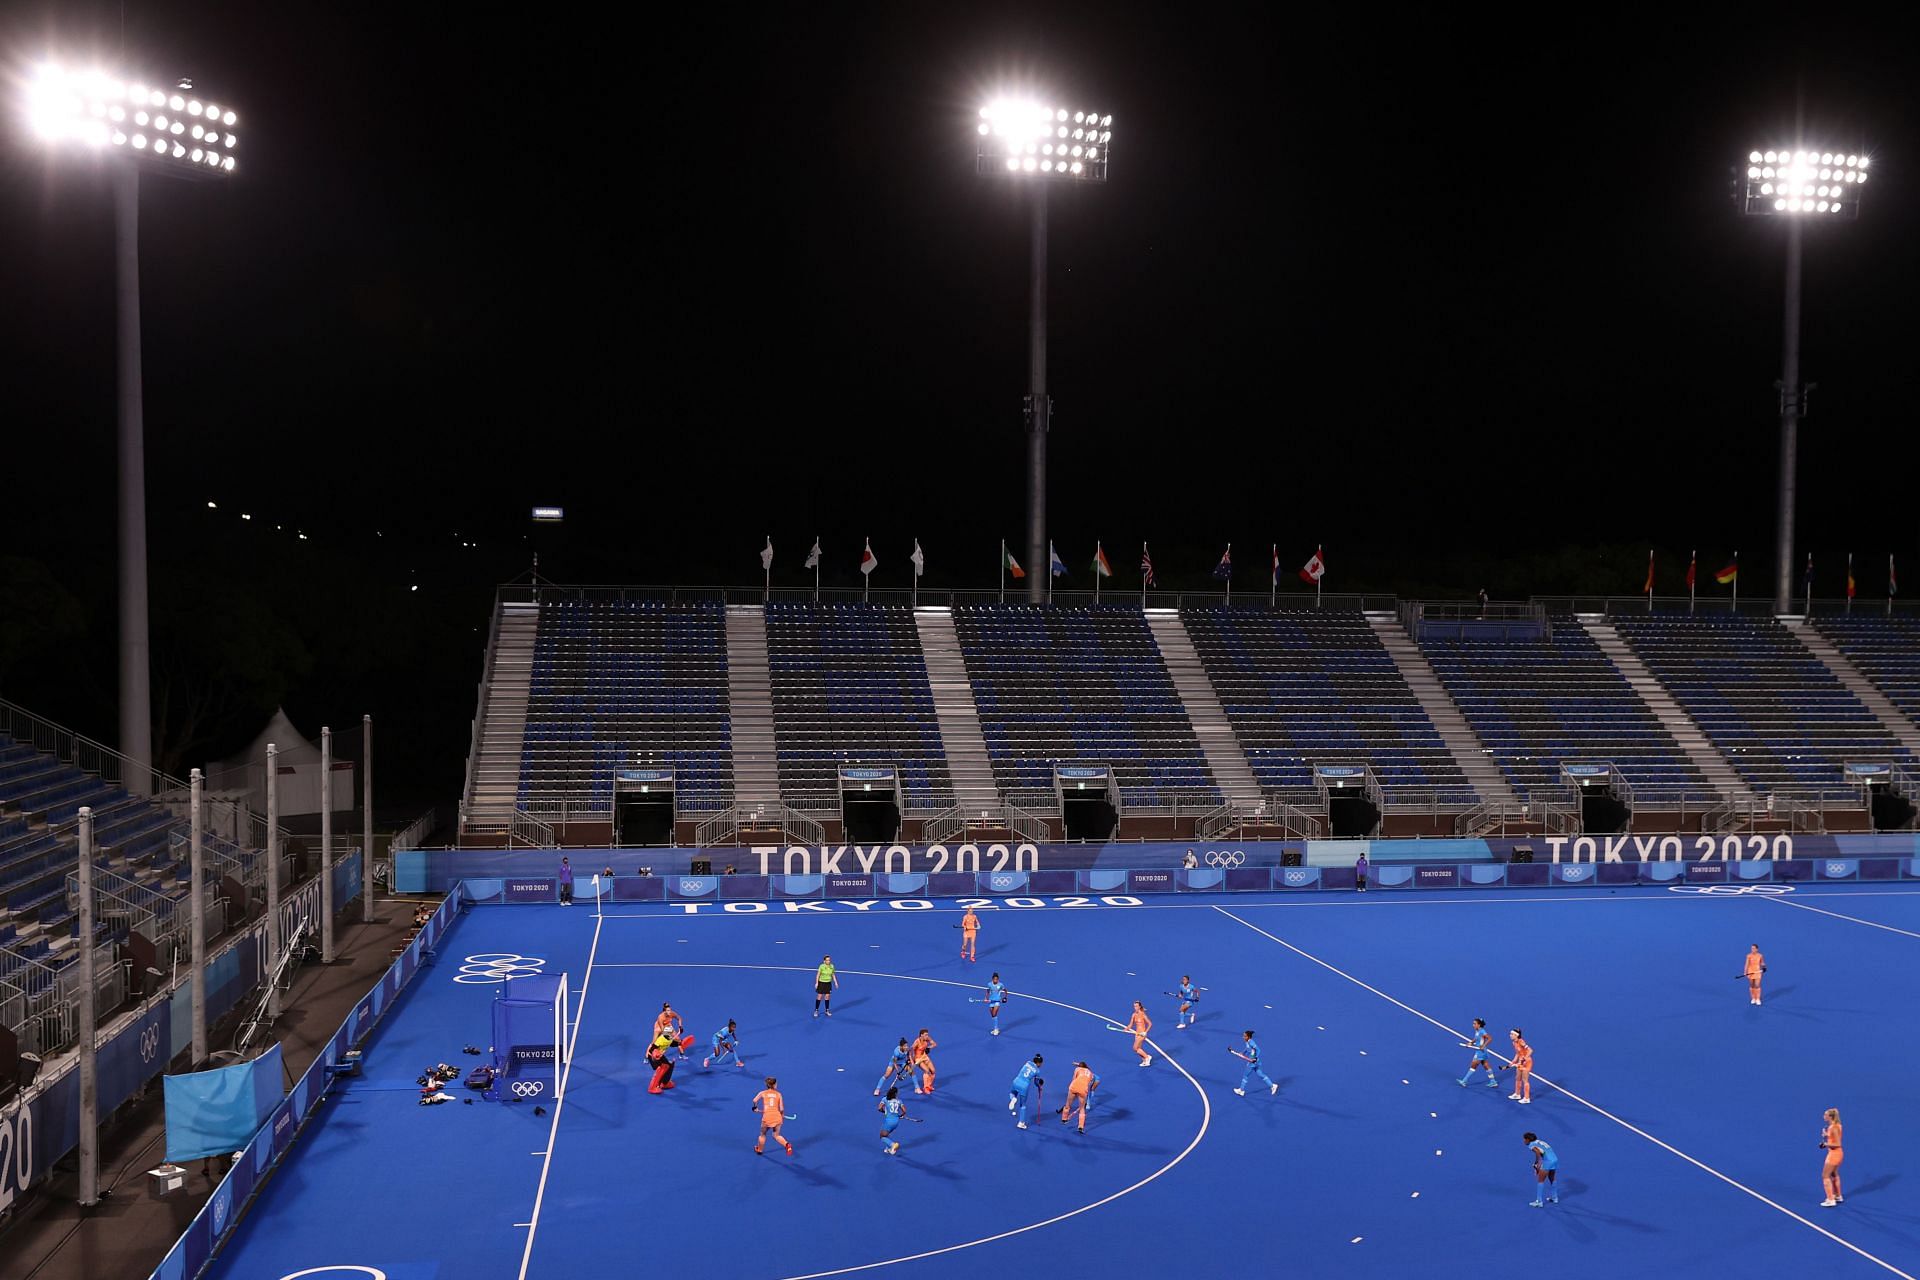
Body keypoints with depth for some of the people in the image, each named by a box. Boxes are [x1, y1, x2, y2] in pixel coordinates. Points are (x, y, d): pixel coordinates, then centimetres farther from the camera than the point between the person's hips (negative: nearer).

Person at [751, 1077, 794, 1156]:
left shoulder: (763, 1093, 7)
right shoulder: (778, 1094, 8)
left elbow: (754, 1100, -4)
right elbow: (781, 1109, 4)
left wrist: (755, 1107, 16)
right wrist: (782, 1116, 21)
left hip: (767, 1116, -1)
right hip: (777, 1116, 1)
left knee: (763, 1134, 23)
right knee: (776, 1135, 16)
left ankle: (759, 1150, 41)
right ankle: (787, 1144, -10)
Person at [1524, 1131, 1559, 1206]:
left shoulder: (1531, 1145, -1)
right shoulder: (1540, 1142, 23)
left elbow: (1538, 1152, -20)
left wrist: (1537, 1163, -10)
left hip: (1548, 1162, -8)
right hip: (1555, 1160, 8)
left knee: (1540, 1181, 2)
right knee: (1552, 1179, 28)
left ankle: (1539, 1202, 2)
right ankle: (1555, 1198, 42)